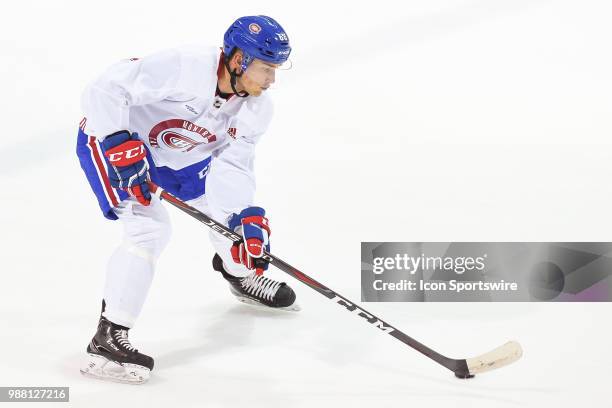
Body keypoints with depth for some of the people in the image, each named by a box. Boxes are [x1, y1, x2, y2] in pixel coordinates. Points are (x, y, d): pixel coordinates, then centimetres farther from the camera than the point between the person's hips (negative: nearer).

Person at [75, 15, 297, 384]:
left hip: (177, 154, 7)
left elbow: (232, 166, -16)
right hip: (112, 137, -7)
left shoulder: (256, 109, -13)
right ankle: (107, 339, -16)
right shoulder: (184, 66, -35)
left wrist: (246, 219, -31)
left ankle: (240, 273, 41)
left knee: (238, 207, 9)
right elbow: (105, 89, -35)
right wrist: (121, 148, -41)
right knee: (150, 229, -23)